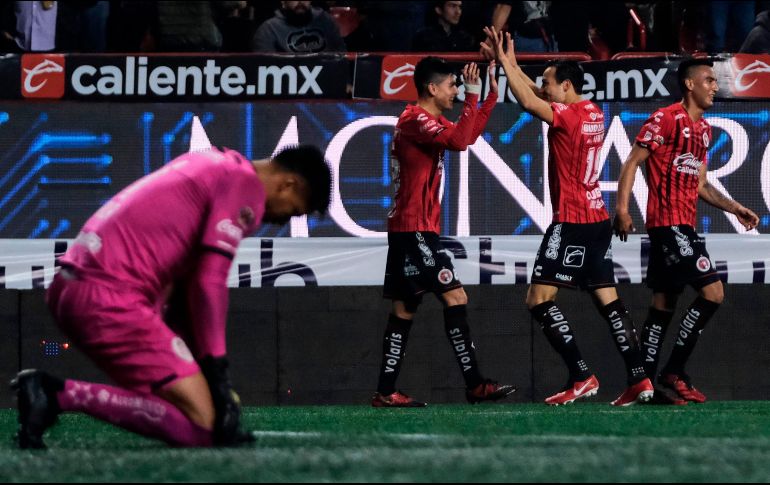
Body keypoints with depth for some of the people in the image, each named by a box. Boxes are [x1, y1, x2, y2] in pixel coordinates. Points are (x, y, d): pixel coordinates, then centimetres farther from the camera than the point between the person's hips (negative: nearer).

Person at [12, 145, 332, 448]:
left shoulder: (214, 166, 24)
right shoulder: (245, 185, -5)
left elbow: (182, 282, 24)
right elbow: (209, 284, -13)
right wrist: (217, 373, -9)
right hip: (110, 299, -10)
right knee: (201, 426, -14)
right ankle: (62, 395, -20)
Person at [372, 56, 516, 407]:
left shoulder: (429, 120, 17)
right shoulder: (415, 120, -14)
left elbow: (468, 135, 30)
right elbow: (459, 141, -26)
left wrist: (492, 93, 25)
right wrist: (473, 95, -21)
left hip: (410, 229, 11)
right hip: (415, 229, -11)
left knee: (405, 308, 9)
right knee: (455, 297, -12)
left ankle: (385, 392, 8)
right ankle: (474, 385, -14)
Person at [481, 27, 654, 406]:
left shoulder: (568, 116, -13)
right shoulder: (594, 114, 11)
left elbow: (529, 103, -27)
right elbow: (540, 97, 23)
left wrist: (505, 63, -18)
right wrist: (510, 64, 19)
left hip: (571, 222, -9)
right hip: (598, 221, 9)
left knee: (539, 300, -6)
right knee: (608, 302, 8)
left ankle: (581, 377, -13)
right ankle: (639, 379, 1)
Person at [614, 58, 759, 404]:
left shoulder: (703, 129, 18)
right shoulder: (666, 119, -8)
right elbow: (633, 162, -10)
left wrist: (734, 208, 16)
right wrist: (622, 208, -18)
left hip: (685, 226, 9)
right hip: (668, 222, -9)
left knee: (663, 305, 9)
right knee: (712, 292, -15)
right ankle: (674, 372, -9)